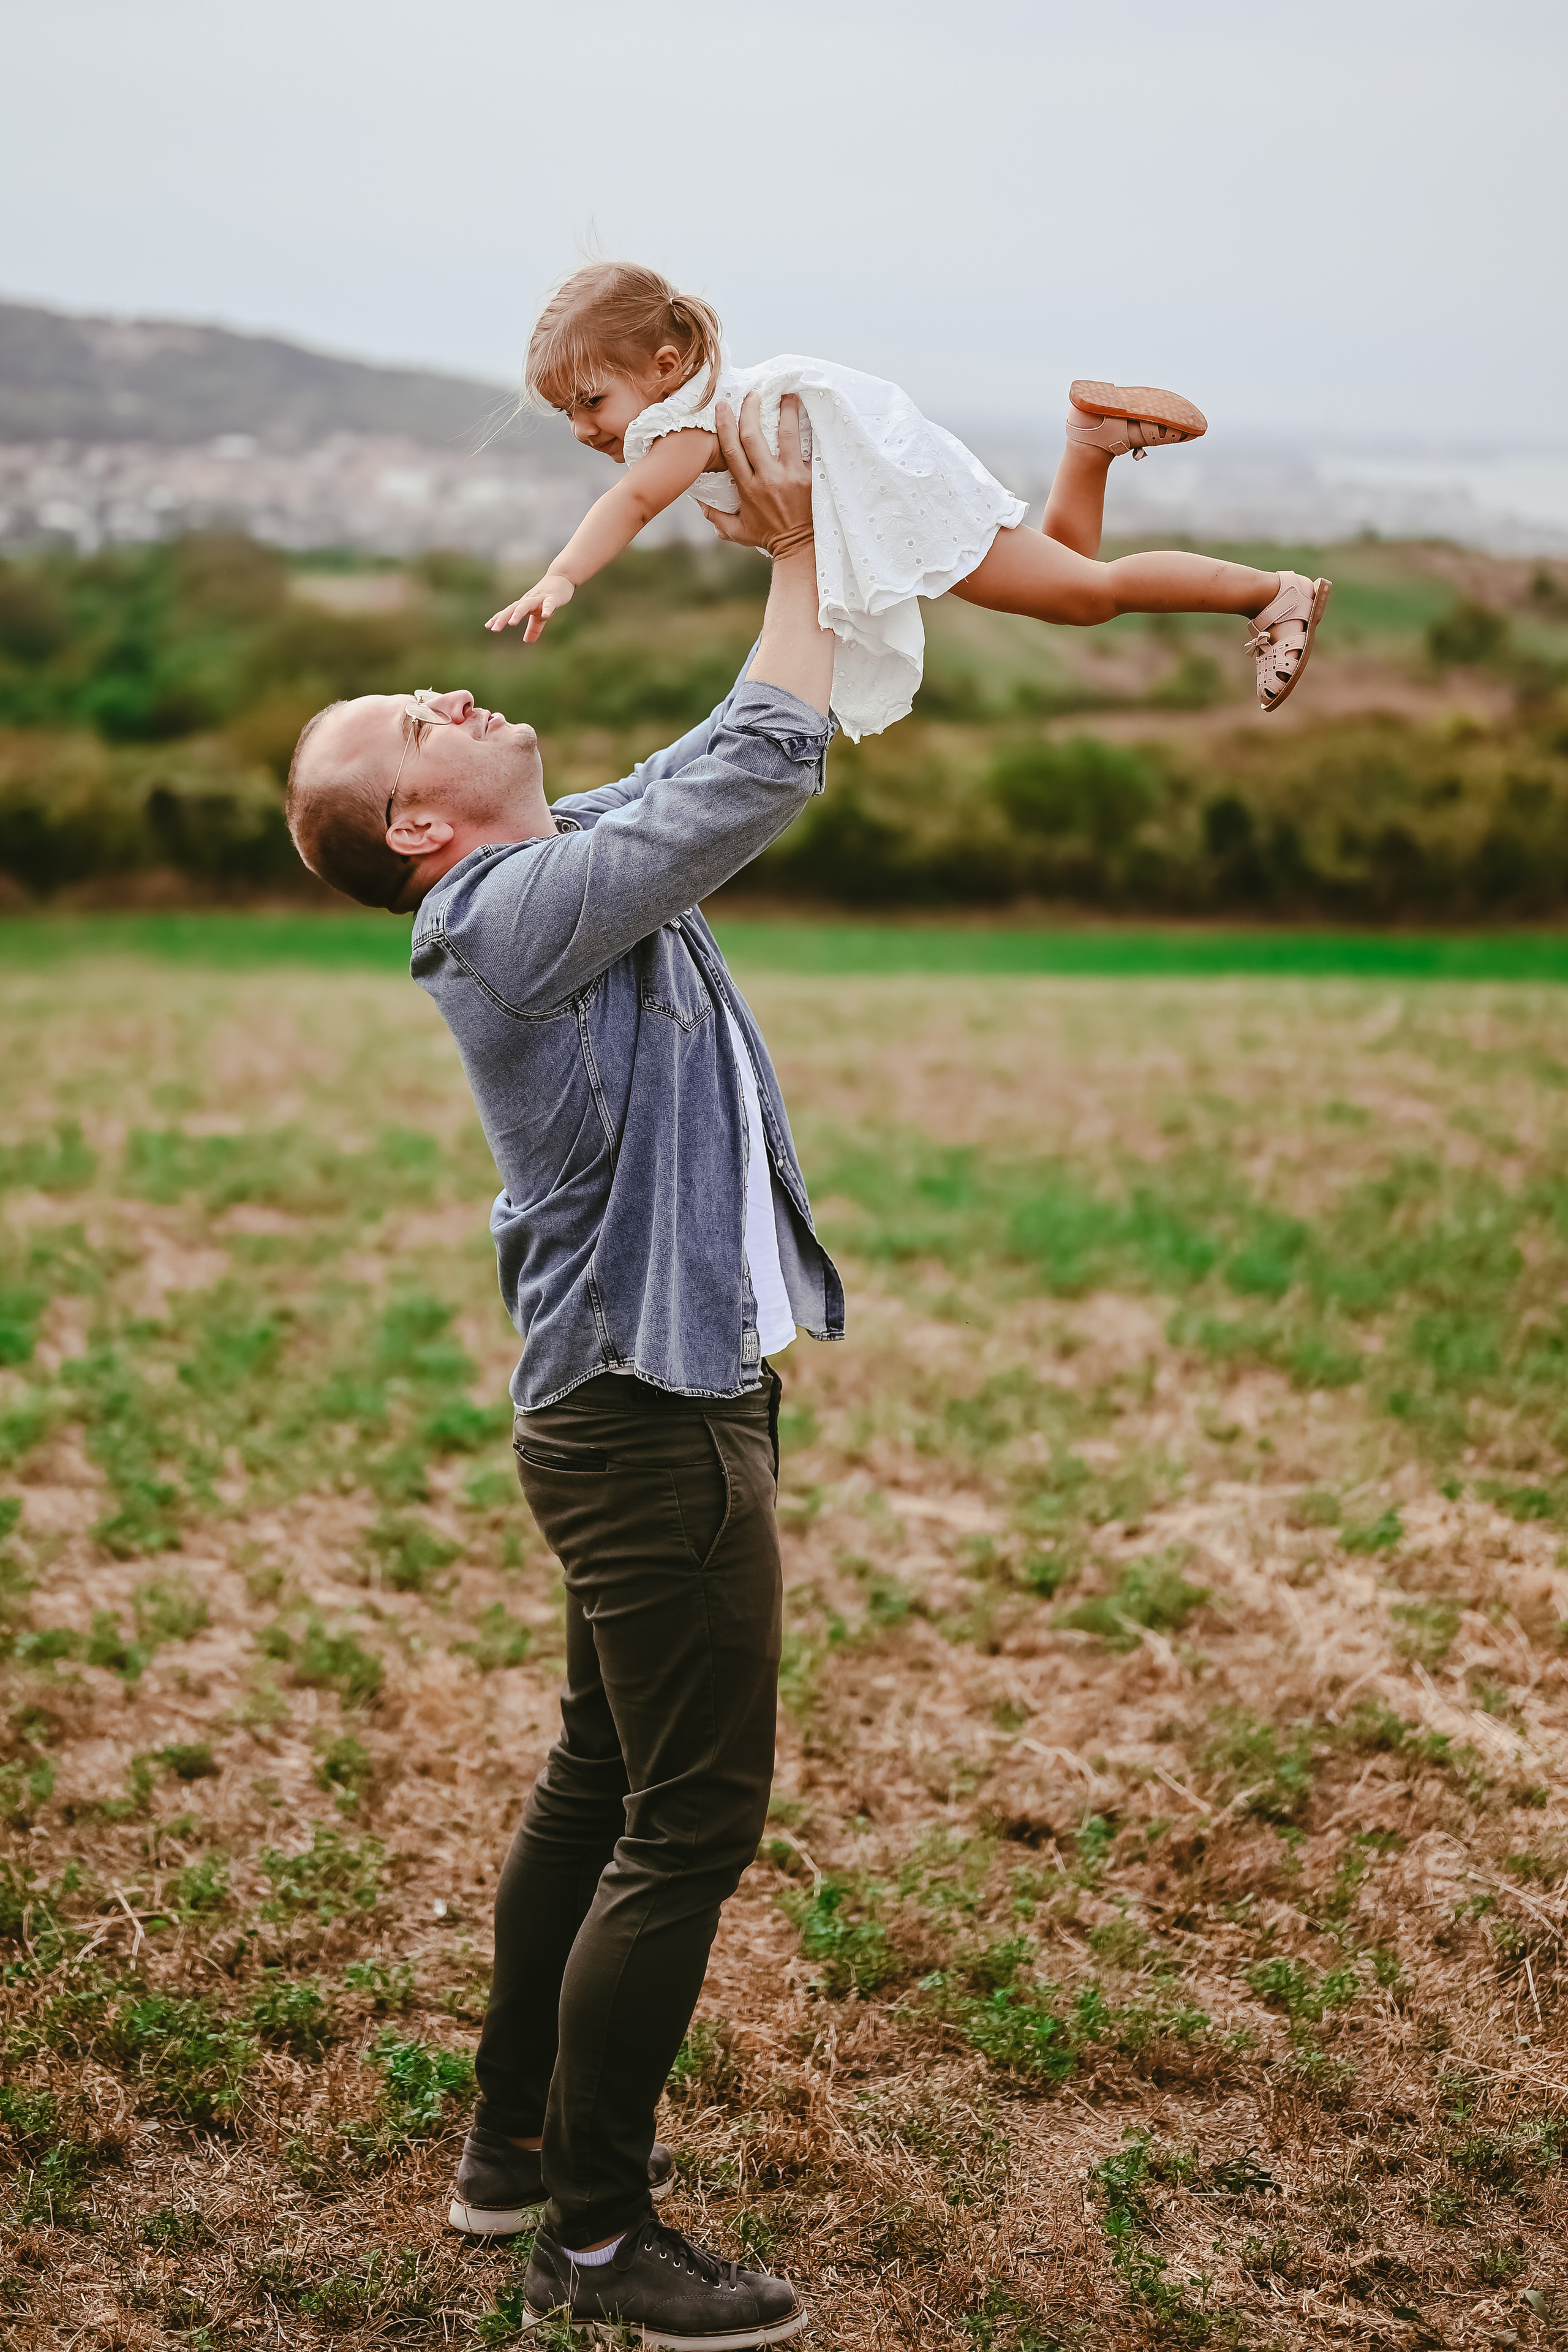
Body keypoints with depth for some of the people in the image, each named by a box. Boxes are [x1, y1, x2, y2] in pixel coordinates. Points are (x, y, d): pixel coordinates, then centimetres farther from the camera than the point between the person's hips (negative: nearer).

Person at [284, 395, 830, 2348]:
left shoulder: (584, 856, 10)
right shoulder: (525, 910, -19)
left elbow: (732, 762, 20)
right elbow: (765, 771, -21)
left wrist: (800, 551, 13)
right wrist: (791, 546, -9)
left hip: (656, 1401, 10)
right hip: (651, 1420, -10)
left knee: (603, 1779, 19)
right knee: (692, 1816, -3)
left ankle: (517, 2137, 33)